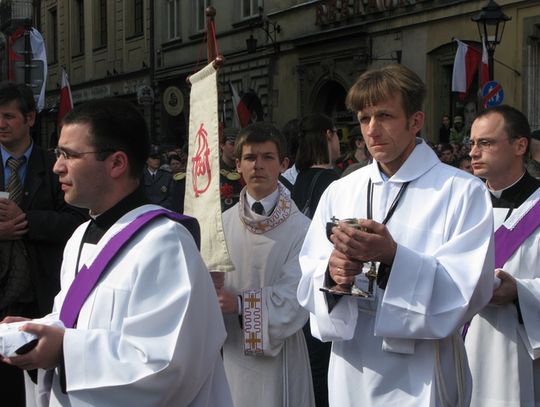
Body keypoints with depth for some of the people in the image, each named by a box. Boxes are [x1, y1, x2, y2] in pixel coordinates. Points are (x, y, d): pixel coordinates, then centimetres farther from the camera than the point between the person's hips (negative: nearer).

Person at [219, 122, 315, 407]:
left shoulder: (300, 228, -11)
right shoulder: (224, 223, 2)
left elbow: (295, 298, -15)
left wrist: (241, 304, -21)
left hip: (277, 353, -3)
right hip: (231, 349, 3)